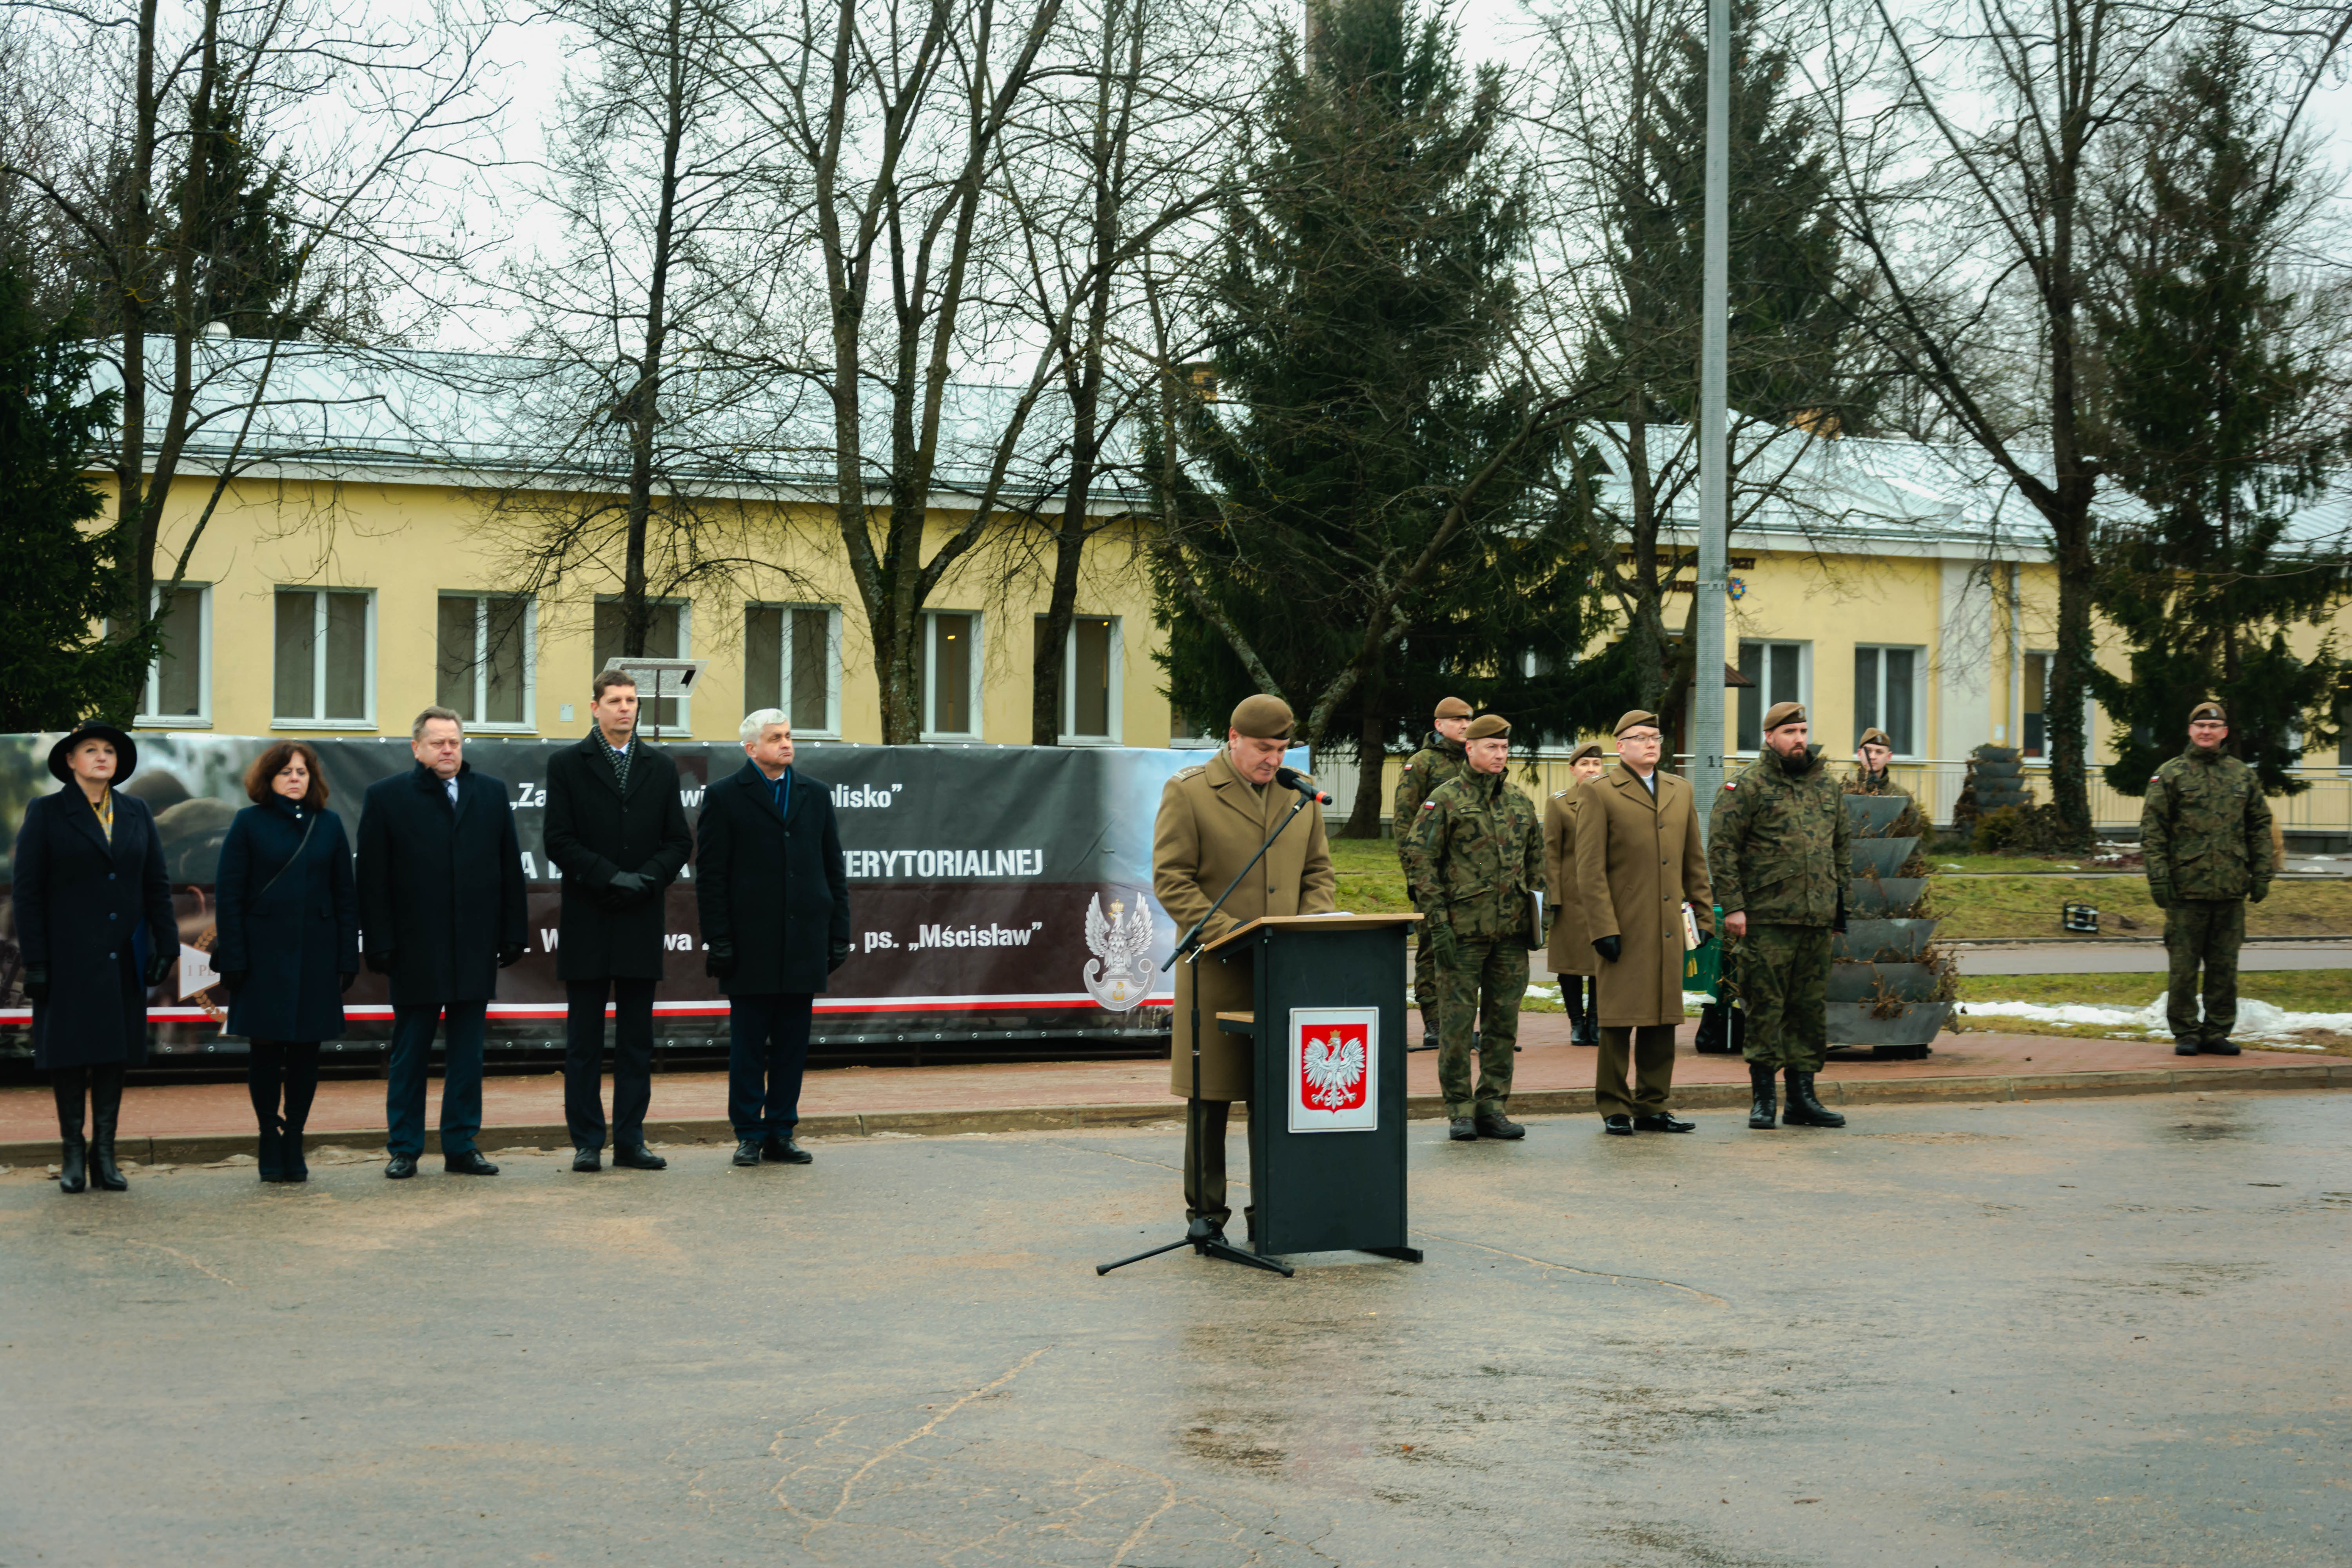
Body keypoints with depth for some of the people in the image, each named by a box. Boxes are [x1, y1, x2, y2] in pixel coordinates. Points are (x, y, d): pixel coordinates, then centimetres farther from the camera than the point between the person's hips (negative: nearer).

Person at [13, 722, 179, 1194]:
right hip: (68, 956, -3)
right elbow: (26, 890, -3)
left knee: (116, 1052, 4)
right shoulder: (46, 814, 0)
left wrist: (167, 946, 1)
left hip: (122, 958, 3)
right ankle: (73, 1152, 9)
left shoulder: (136, 813, 10)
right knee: (69, 1051, 0)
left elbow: (157, 885, 10)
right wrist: (34, 961, -9)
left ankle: (104, 1152, 10)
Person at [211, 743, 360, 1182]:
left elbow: (346, 895, 9)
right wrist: (232, 959, -8)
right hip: (264, 958, -2)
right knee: (265, 1047, 2)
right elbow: (228, 894, -1)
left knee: (306, 1049, 5)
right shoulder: (250, 824, 1)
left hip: (316, 958, 2)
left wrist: (348, 959, 2)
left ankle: (294, 1139, 15)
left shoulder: (328, 825, 8)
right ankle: (270, 1138, 12)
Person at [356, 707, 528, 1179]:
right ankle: (404, 1149, 11)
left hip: (475, 950, 3)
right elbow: (373, 879, -2)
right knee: (409, 1052, 4)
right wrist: (379, 945, -8)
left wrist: (512, 936, 4)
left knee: (467, 1052, 7)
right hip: (415, 948, -3)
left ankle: (461, 1145, 13)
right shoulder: (386, 797, 1)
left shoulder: (491, 793, 10)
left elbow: (510, 869, 9)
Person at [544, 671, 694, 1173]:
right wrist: (611, 878, -14)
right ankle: (587, 1142, 5)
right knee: (584, 1040, 1)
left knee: (637, 1039, 5)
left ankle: (630, 1140, 10)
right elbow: (559, 841, -4)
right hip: (587, 923, -3)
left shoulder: (661, 767, 11)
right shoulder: (567, 765, 3)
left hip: (642, 920, 3)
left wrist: (645, 878, -10)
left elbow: (679, 842, 7)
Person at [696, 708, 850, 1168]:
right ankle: (749, 1135, 9)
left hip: (804, 946, 3)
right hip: (750, 945, -3)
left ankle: (781, 1133, 12)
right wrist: (718, 941, -9)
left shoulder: (817, 794, 13)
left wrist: (839, 935, 6)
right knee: (748, 1045, 1)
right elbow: (710, 876, -2)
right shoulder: (724, 796, 1)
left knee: (793, 1044, 5)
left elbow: (834, 869, 13)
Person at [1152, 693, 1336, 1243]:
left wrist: (1312, 923, -1)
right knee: (1210, 1095, 2)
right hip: (1217, 971, -4)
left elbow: (1319, 872, 18)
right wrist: (1224, 929, -16)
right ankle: (1206, 1211, 11)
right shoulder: (1187, 792, -2)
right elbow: (1170, 879, -6)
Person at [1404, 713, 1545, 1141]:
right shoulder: (1445, 800, -3)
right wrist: (1437, 921, -11)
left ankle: (1493, 1106, 13)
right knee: (1457, 1021, -1)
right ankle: (1459, 1111, 5)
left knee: (1503, 1022, 6)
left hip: (1512, 930, 5)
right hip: (1462, 930, -5)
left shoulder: (1521, 804, 13)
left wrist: (1534, 911, 12)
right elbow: (1419, 860, -6)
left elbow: (1536, 861, 21)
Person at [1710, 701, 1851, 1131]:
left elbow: (1843, 842, 23)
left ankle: (1803, 1098, 15)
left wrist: (1840, 894, 14)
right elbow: (1722, 847, -7)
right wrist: (1732, 906, -12)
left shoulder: (1827, 786, 15)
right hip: (1766, 920, -5)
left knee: (1811, 1009, 8)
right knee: (1765, 1007, -2)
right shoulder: (1748, 786, -4)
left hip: (1818, 919, 5)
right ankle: (1763, 1098, 5)